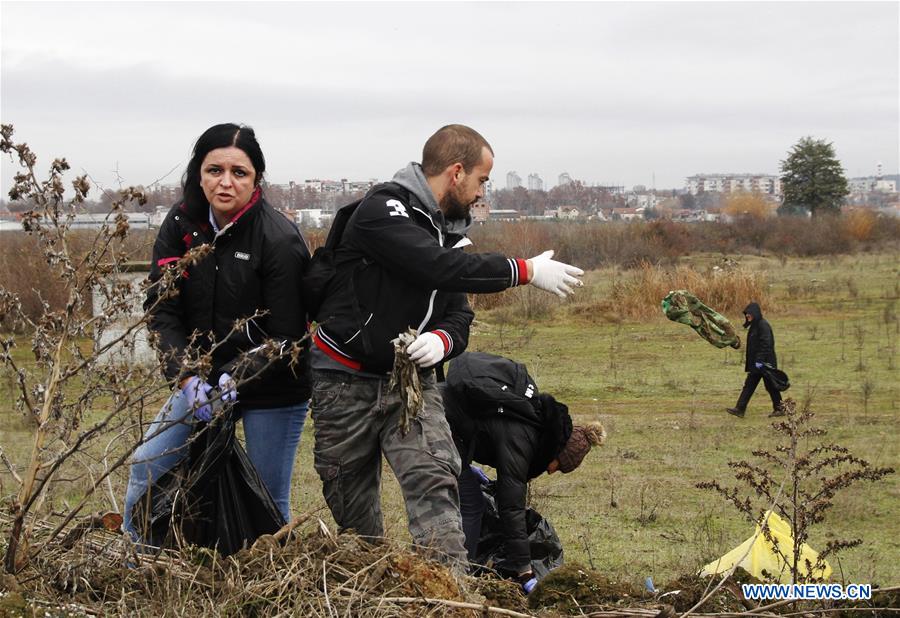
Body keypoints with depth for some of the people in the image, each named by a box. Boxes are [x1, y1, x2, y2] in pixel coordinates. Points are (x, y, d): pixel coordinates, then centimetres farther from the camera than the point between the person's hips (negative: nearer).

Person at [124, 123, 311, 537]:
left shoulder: (279, 240, -18)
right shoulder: (181, 224, -3)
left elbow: (284, 337, -16)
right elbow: (161, 310, -6)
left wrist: (238, 377, -29)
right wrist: (186, 378, -20)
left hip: (271, 389, -5)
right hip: (202, 378, 5)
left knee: (270, 501, 0)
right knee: (146, 467, 0)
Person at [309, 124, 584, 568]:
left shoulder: (452, 230, 12)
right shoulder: (382, 211, -14)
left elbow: (458, 316, 8)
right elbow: (438, 267, -27)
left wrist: (441, 341, -17)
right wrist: (527, 272, -23)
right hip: (348, 380, -5)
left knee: (435, 477, -16)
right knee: (351, 499, 6)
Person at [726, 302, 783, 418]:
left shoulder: (763, 325, -16)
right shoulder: (754, 326, 13)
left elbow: (766, 344, -23)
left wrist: (760, 360, -26)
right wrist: (748, 362, 20)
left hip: (765, 362, -10)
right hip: (755, 364, 10)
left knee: (770, 386, 1)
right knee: (749, 385, 5)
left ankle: (779, 409, 13)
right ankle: (740, 409, 3)